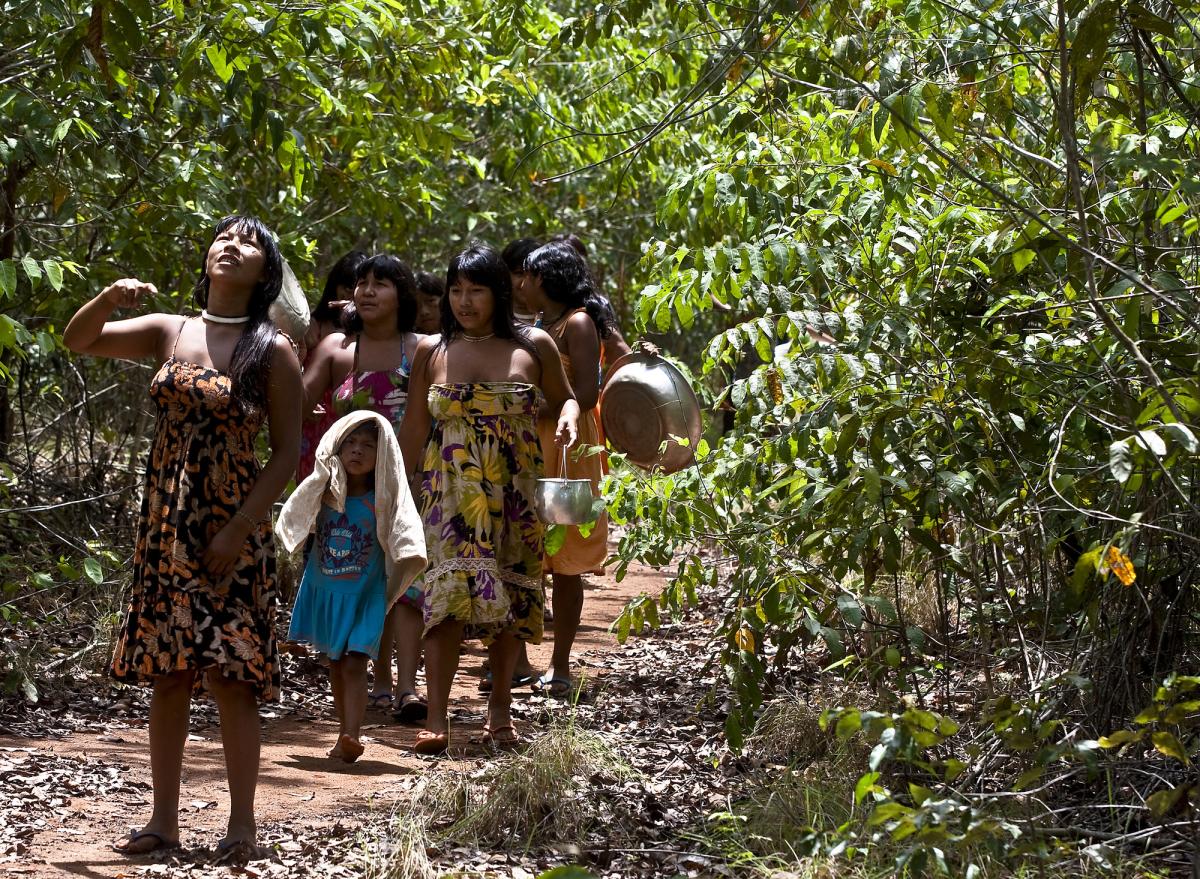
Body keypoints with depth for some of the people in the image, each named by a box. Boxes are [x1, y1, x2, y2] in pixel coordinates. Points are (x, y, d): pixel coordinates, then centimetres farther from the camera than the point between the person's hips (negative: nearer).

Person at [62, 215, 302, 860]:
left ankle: (242, 822, 1)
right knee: (167, 674, 6)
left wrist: (239, 529, -15)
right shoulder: (170, 332, 8)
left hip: (230, 529, -4)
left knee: (230, 675, -6)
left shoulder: (272, 351, -4)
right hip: (165, 525, 4)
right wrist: (111, 297, -13)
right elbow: (79, 341, 9)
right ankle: (164, 819, 13)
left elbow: (288, 451, -6)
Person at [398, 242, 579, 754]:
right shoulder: (431, 351, 6)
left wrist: (567, 422, -7)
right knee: (448, 596, -13)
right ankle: (436, 719, -17)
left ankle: (500, 707, 20)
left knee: (509, 597, 6)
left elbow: (563, 399, 16)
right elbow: (415, 426, 9)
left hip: (514, 494, 1)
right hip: (450, 493, -1)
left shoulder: (533, 347, 4)